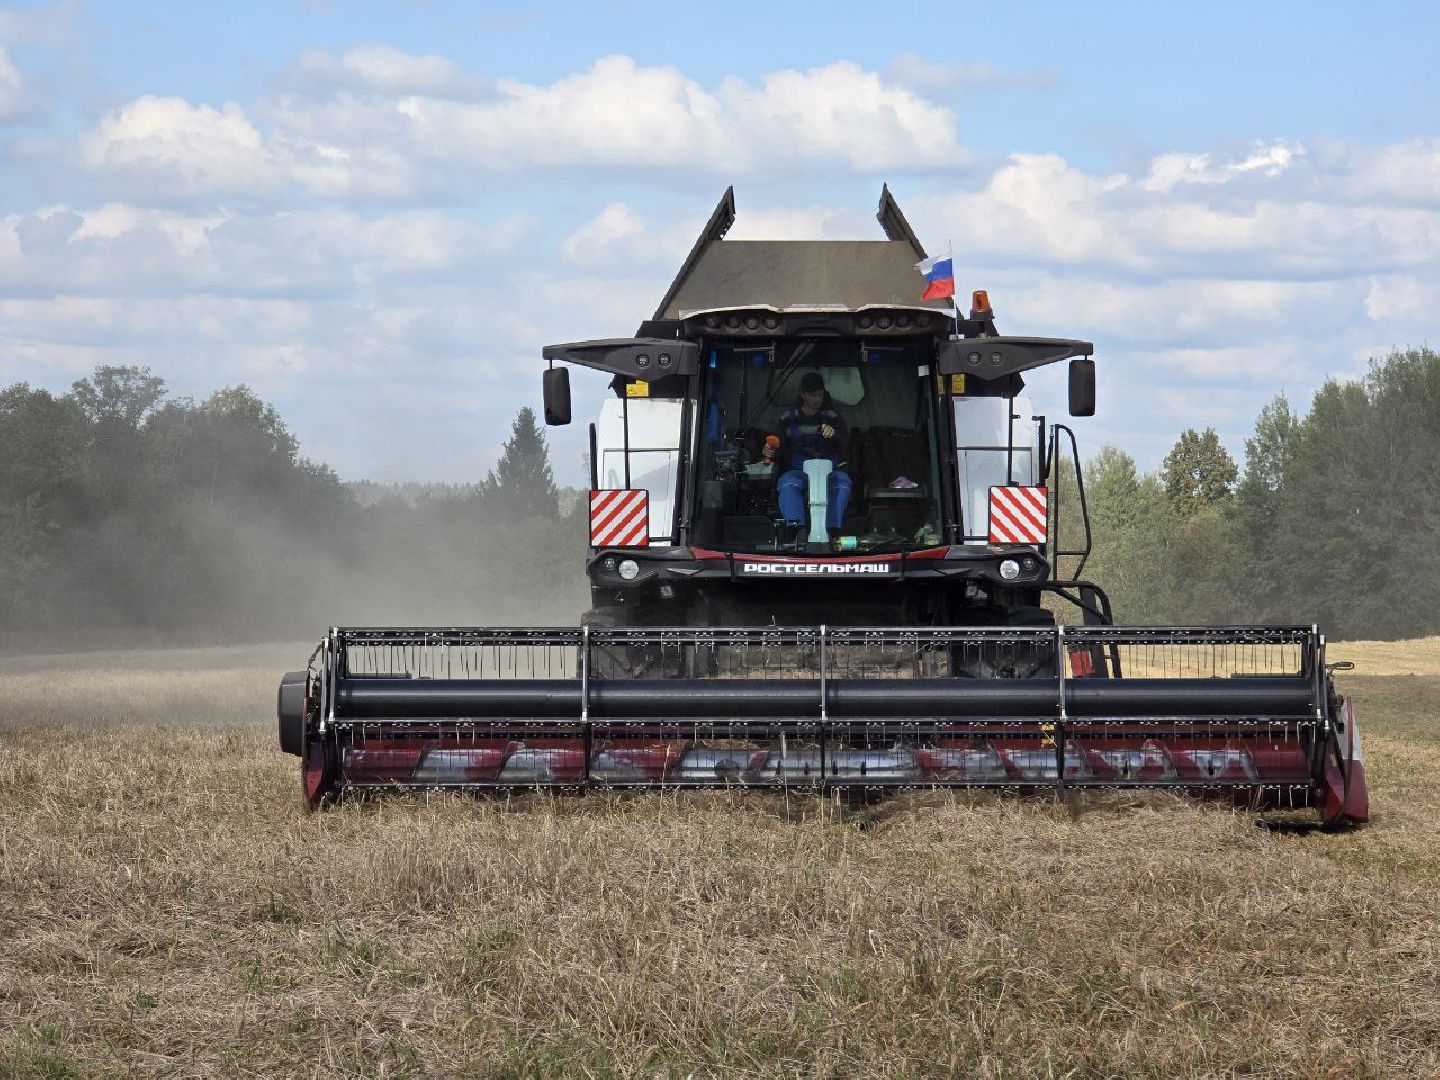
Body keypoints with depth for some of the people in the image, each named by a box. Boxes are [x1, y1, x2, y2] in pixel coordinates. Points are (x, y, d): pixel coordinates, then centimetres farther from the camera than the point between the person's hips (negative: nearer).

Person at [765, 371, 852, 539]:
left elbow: (845, 441, -3)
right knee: (787, 482, -35)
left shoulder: (832, 418, 14)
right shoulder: (789, 418, 16)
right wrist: (771, 453, -13)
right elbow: (780, 449, 12)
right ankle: (798, 530, -50)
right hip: (798, 471, 0)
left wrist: (834, 433, -27)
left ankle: (831, 530, -45)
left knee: (842, 481, -34)